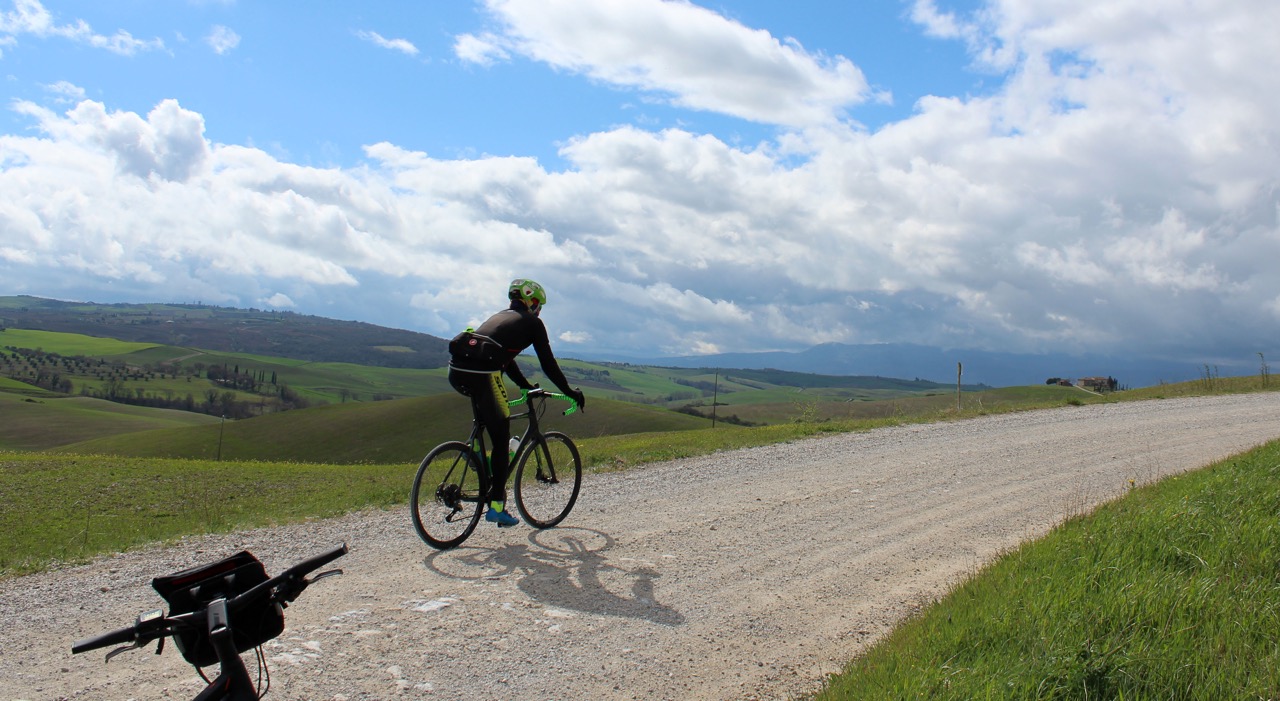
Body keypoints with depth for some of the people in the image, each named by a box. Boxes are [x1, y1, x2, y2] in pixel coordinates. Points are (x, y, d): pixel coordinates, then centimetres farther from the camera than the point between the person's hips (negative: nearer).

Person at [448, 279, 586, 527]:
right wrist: (571, 392, 21)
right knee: (500, 439, 5)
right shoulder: (532, 322, 12)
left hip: (456, 371, 7)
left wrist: (527, 386, 48)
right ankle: (496, 505, 5)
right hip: (482, 374, -6)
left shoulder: (501, 316, 32)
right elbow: (548, 364, 11)